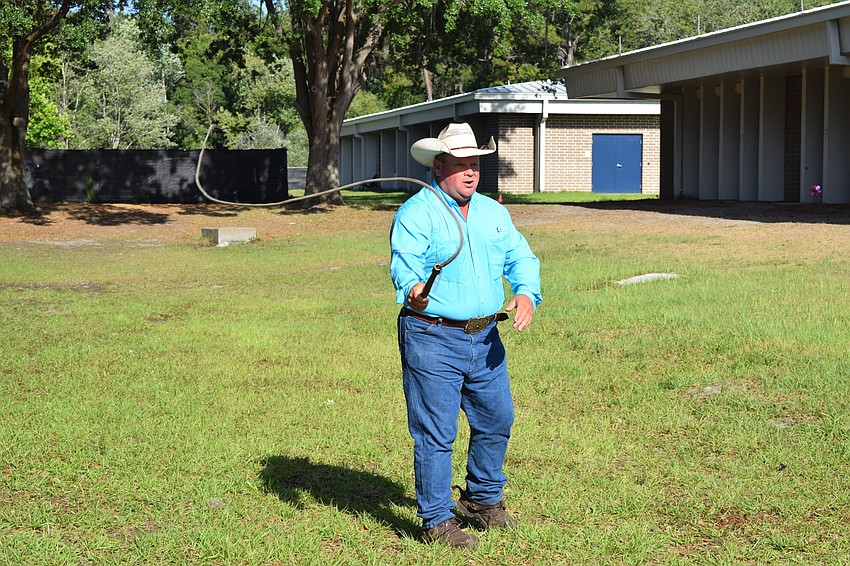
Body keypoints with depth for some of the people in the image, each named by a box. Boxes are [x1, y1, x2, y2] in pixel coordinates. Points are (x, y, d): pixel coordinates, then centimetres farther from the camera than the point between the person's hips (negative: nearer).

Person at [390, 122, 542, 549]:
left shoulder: (493, 212, 13)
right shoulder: (416, 213, -9)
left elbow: (520, 258, 11)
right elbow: (404, 265, -22)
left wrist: (526, 293, -9)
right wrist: (413, 290, -44)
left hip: (484, 338, 7)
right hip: (433, 340, -7)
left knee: (496, 420, 17)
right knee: (436, 432, -2)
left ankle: (483, 501, 37)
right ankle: (437, 520, 11)